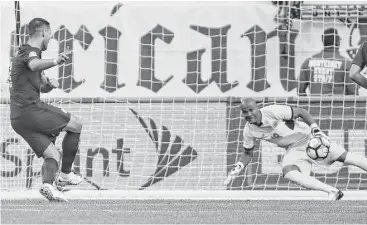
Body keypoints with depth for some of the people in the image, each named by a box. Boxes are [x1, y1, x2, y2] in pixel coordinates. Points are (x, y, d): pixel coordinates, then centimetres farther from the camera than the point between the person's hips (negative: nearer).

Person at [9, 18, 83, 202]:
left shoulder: (24, 53, 27)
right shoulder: (29, 51, -4)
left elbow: (42, 88, 35)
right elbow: (34, 65, -32)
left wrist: (49, 84, 12)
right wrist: (55, 62, -51)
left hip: (18, 119, 9)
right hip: (31, 109, -9)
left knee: (52, 155, 5)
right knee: (75, 125, 3)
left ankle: (48, 184, -22)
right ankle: (65, 174, 4)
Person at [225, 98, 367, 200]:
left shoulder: (273, 112, -24)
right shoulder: (248, 131, -7)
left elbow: (300, 112, -15)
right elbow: (247, 153, 10)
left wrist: (316, 130, -24)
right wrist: (237, 170, -5)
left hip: (309, 138, -4)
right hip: (294, 150, 4)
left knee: (344, 157, -13)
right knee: (288, 173, -26)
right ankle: (332, 191, -26)